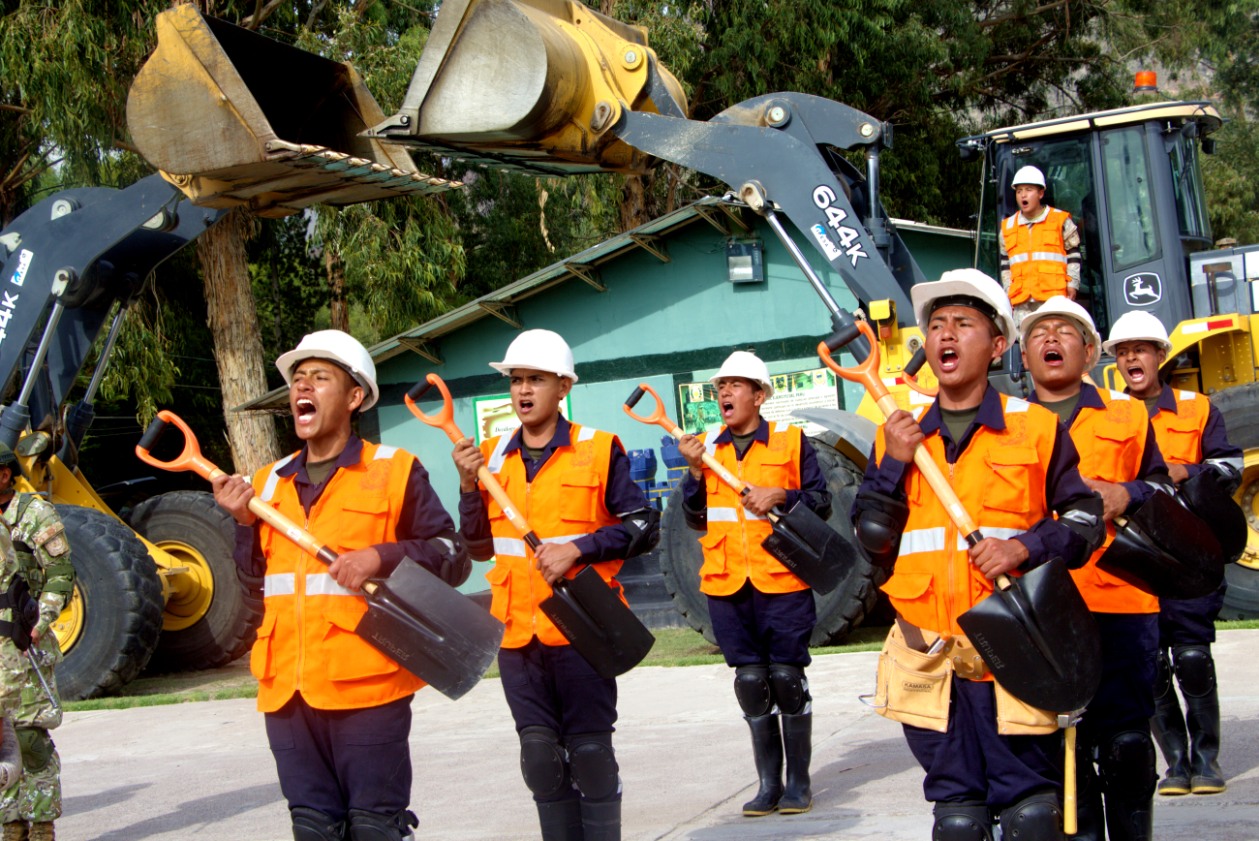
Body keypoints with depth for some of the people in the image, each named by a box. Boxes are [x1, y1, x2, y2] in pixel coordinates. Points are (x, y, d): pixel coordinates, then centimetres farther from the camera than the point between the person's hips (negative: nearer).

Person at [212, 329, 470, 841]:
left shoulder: (393, 472, 0)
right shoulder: (270, 483, 15)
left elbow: (452, 557, 0)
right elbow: (257, 583, 18)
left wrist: (383, 557, -15)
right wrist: (245, 522, 3)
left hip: (367, 685, -5)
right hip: (287, 689, 5)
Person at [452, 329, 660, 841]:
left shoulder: (599, 450, -2)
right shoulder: (492, 458, 10)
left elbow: (644, 528, -3)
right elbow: (480, 548, 12)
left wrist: (578, 548, -15)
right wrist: (470, 486, -2)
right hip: (517, 630, 4)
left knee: (589, 751, 1)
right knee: (540, 755, 7)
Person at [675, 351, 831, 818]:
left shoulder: (790, 440, 2)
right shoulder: (706, 446, 12)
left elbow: (821, 503, 3)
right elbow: (697, 519, 12)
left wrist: (780, 496, -14)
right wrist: (695, 470, -2)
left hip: (782, 579, -3)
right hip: (727, 584, 3)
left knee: (787, 677, -1)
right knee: (750, 681, 3)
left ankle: (798, 782, 11)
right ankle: (769, 783, 11)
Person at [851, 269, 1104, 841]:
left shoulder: (1036, 428, 5)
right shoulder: (897, 436, 12)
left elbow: (1085, 517, 5)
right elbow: (872, 541, 9)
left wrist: (1025, 546, -12)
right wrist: (894, 464, -4)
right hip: (927, 659, 2)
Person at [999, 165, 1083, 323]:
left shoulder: (1060, 221, 7)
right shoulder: (1007, 227, 16)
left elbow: (1073, 254, 11)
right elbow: (1005, 263, 22)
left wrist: (1072, 284, 2)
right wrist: (1008, 290, 14)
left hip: (1054, 297, -3)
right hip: (1021, 301, 3)